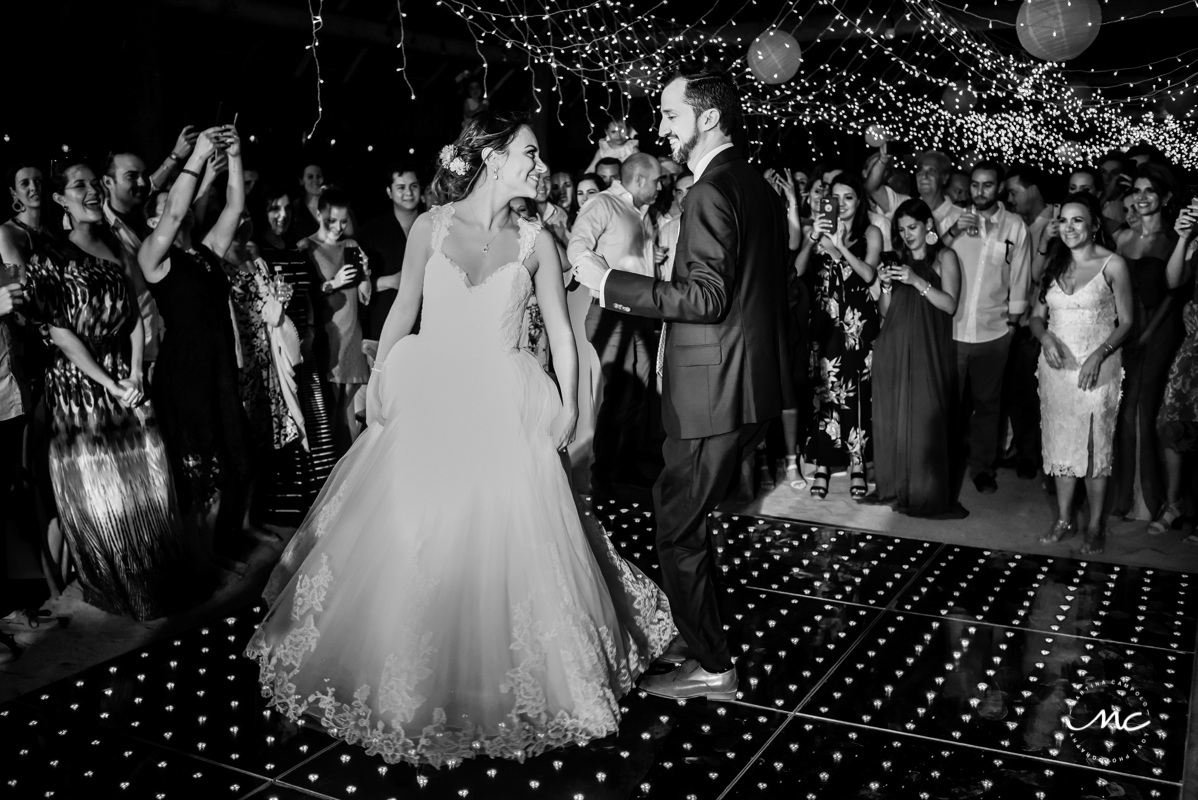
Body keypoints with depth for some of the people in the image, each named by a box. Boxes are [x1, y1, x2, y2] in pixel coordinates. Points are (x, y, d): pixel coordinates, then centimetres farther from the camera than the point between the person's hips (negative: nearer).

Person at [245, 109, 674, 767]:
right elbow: (402, 311, 6)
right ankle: (410, 684, 29)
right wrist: (377, 382, 1)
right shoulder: (430, 227, 0)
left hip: (502, 414, 0)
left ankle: (496, 683, 24)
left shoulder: (535, 241, 1)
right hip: (427, 401, 1)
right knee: (409, 548, 7)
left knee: (502, 550, 1)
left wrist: (567, 405, -4)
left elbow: (560, 330, 4)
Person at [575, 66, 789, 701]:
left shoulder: (713, 191, -16)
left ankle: (710, 667, 13)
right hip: (748, 385, 10)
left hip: (713, 391, -10)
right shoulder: (759, 187, 14)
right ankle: (702, 636, 33)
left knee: (677, 525, 1)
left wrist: (612, 283, -20)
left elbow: (707, 298, -24)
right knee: (682, 514, 20)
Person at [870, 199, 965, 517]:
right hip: (894, 350, 4)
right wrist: (886, 286, -3)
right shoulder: (897, 260, 15)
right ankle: (894, 488, 12)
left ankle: (929, 496, 0)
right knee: (892, 419, 3)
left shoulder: (944, 257, 3)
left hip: (928, 351, -4)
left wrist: (917, 281, -14)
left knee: (926, 420, -7)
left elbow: (950, 305, -6)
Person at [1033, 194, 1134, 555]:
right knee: (1061, 442, 9)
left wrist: (1099, 355, -17)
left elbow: (1126, 322, -4)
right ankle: (1064, 519, 21)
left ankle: (1096, 525, 12)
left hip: (1097, 368, -4)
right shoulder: (1055, 264, 9)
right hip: (1056, 365, 4)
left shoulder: (1112, 265, -5)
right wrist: (1045, 337, -10)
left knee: (1096, 445, 1)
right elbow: (1037, 315, 11)